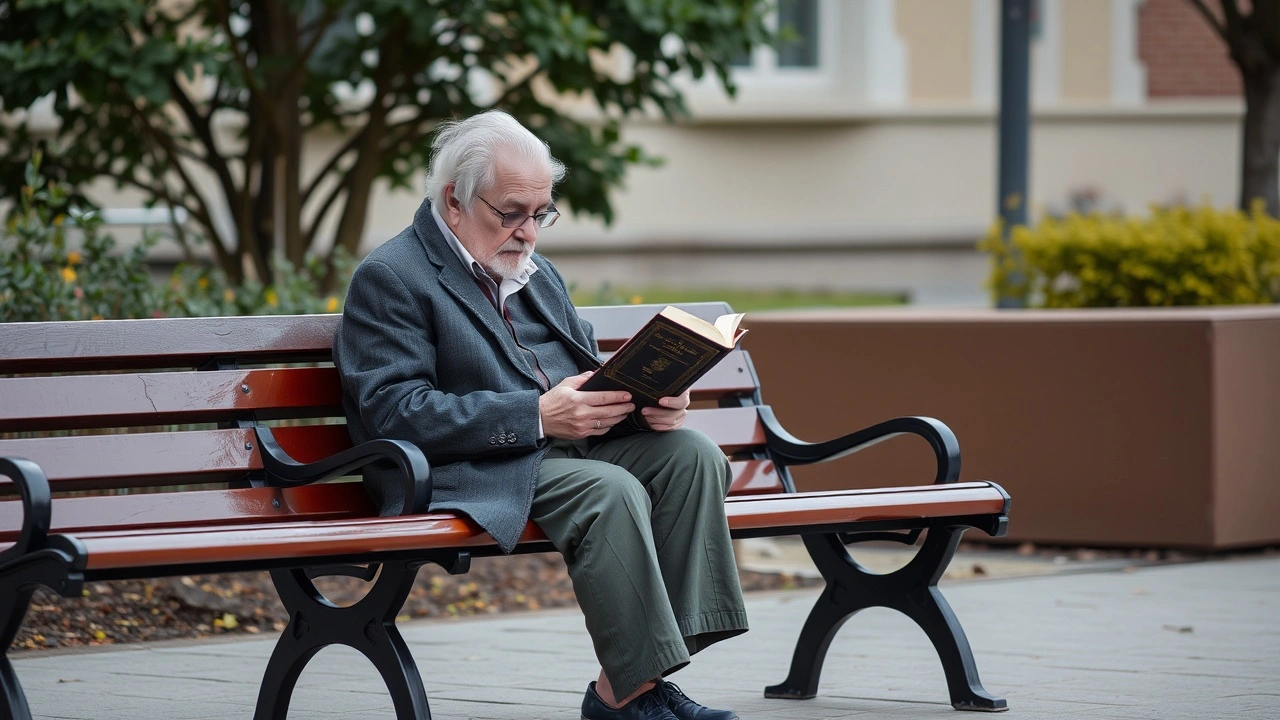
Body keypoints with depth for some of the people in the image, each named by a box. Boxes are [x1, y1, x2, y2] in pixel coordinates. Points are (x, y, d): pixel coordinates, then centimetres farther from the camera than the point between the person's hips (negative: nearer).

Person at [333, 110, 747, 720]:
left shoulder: (534, 273, 23)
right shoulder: (389, 279, -4)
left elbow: (591, 368, 24)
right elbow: (396, 413, -16)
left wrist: (647, 397, -2)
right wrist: (539, 415, -23)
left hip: (572, 441, 8)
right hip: (477, 472, -8)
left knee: (691, 454, -17)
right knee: (611, 492, -32)